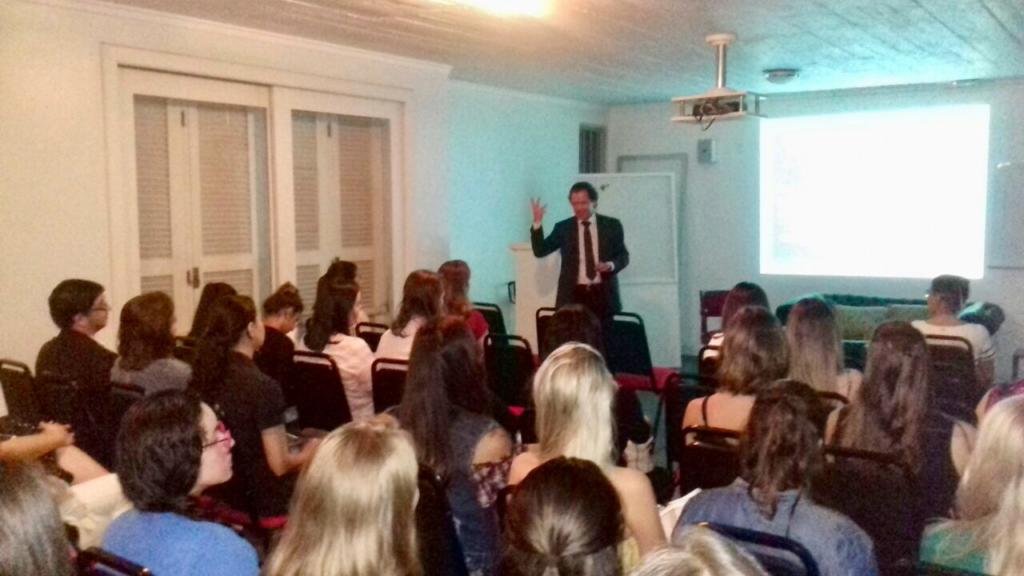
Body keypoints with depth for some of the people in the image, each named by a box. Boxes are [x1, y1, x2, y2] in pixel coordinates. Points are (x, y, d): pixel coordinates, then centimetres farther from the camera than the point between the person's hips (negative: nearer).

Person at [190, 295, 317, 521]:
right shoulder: (263, 386, -21)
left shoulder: (201, 379, -2)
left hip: (218, 503, 7)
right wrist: (306, 455, 0)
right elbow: (279, 464, -19)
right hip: (261, 506, -7)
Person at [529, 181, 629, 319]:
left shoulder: (612, 225, 6)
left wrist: (611, 265, -12)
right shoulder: (563, 228, 6)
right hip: (573, 295, 0)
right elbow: (540, 251, 0)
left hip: (604, 294, 1)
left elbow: (623, 256, 10)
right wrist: (537, 222, -11)